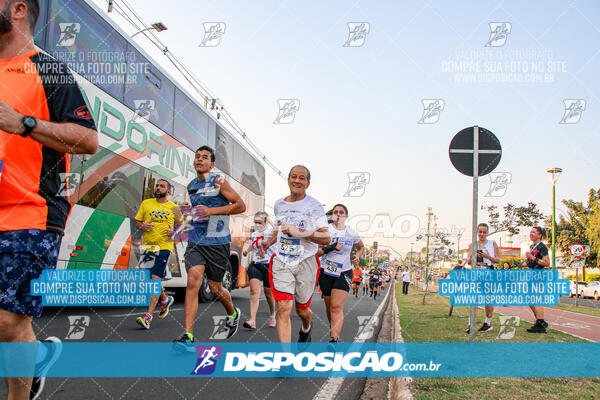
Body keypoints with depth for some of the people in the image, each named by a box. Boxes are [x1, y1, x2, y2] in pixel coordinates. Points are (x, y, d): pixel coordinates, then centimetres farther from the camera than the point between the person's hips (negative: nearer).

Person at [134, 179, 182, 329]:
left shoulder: (174, 208, 6)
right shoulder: (146, 203, 11)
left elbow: (180, 225, 13)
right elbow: (137, 222, 15)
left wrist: (174, 232, -8)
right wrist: (143, 226, -7)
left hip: (164, 247, -4)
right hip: (147, 246, 4)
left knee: (155, 279, -14)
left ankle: (148, 317, -17)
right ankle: (165, 299, 40)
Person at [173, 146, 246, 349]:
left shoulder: (218, 181, -6)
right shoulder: (191, 186, 13)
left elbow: (241, 205, -9)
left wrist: (211, 211, -16)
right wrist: (190, 211, 10)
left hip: (218, 242, -4)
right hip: (195, 241, 4)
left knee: (215, 288, 7)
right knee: (193, 281, -15)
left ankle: (233, 313, 40)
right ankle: (188, 335, -14)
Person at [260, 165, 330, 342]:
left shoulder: (314, 205, -6)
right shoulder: (279, 204, 10)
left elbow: (325, 238, -14)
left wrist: (298, 232, -24)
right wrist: (270, 241, 11)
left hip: (306, 263, -2)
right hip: (282, 261, 3)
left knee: (302, 310, 13)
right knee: (284, 308, -13)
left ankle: (306, 328, 50)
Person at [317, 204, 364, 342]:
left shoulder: (352, 233, 3)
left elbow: (361, 247, 23)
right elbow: (316, 252, -7)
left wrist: (357, 256, 2)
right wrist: (331, 247, -22)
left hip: (343, 273, -1)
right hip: (326, 272, 1)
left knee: (337, 307, -15)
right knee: (329, 306, 11)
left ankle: (333, 340, -21)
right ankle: (333, 330, 37)